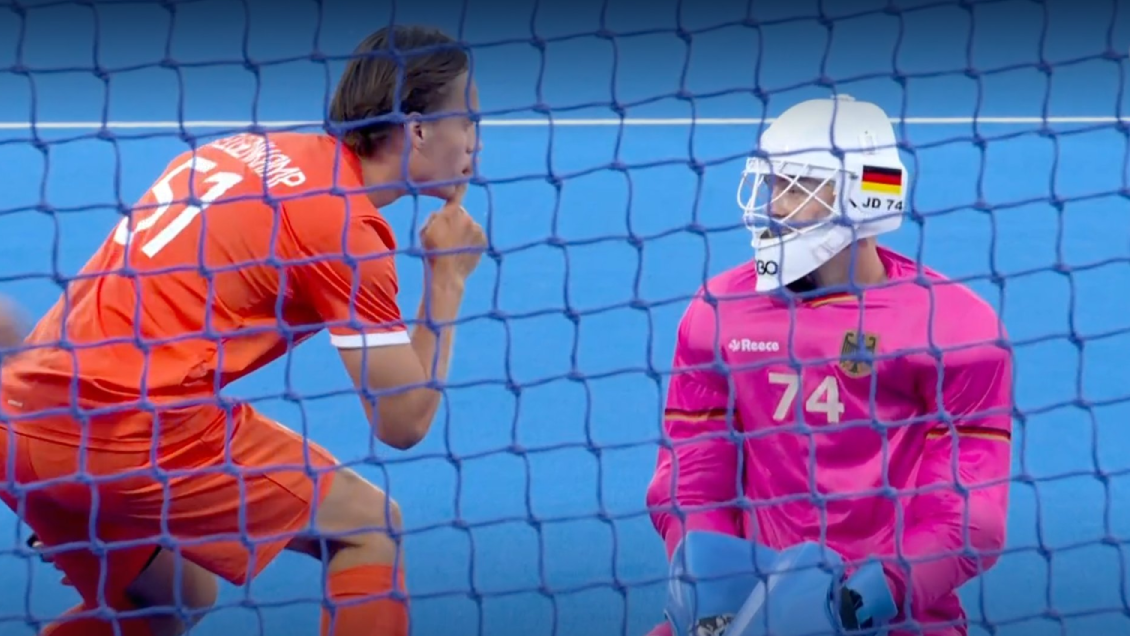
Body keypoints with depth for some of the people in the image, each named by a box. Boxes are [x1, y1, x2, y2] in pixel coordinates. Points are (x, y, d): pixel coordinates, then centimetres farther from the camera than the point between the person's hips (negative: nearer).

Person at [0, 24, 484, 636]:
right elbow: (404, 419, -3)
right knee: (370, 526, 6)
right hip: (132, 430, -8)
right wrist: (447, 278, 8)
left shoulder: (243, 147, 16)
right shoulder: (347, 223, -6)